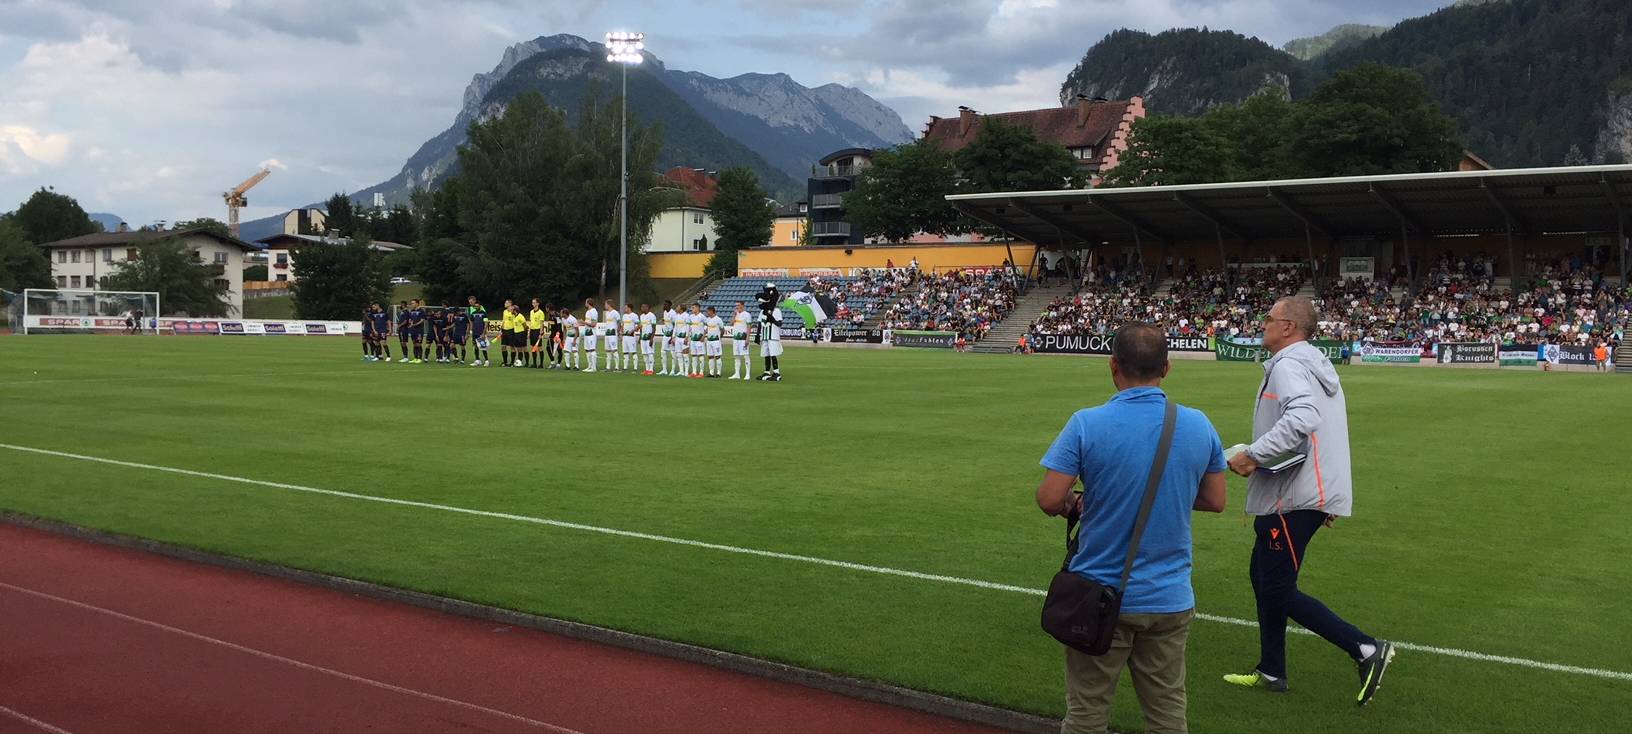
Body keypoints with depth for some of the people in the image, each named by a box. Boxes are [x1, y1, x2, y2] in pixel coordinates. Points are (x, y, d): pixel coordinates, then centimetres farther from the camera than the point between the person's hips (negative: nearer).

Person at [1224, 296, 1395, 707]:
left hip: (1293, 498, -11)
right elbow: (1328, 428, 23)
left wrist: (1253, 455, -29)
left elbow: (1303, 417, -33)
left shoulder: (1288, 365, -14)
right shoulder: (1318, 366, 18)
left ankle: (1365, 649, -5)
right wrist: (1331, 497, 26)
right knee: (1262, 576, 17)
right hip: (1313, 493, 11)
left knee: (1278, 591, -6)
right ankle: (1271, 672, 25)